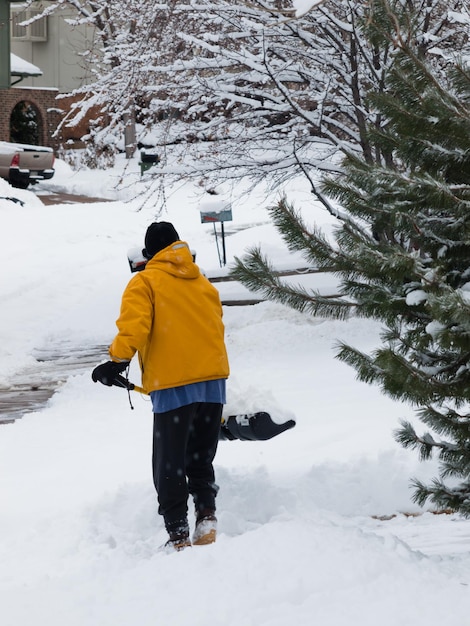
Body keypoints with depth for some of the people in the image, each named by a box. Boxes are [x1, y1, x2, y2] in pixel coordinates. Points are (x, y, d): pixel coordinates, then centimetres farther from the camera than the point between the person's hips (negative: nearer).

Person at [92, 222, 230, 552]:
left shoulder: (145, 282, 1)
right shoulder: (204, 284, 19)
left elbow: (134, 324, -17)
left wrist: (119, 360, -21)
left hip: (173, 387, -5)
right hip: (213, 383, 5)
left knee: (170, 467, 3)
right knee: (201, 461, 17)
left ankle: (178, 536, 0)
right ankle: (207, 518, 1)